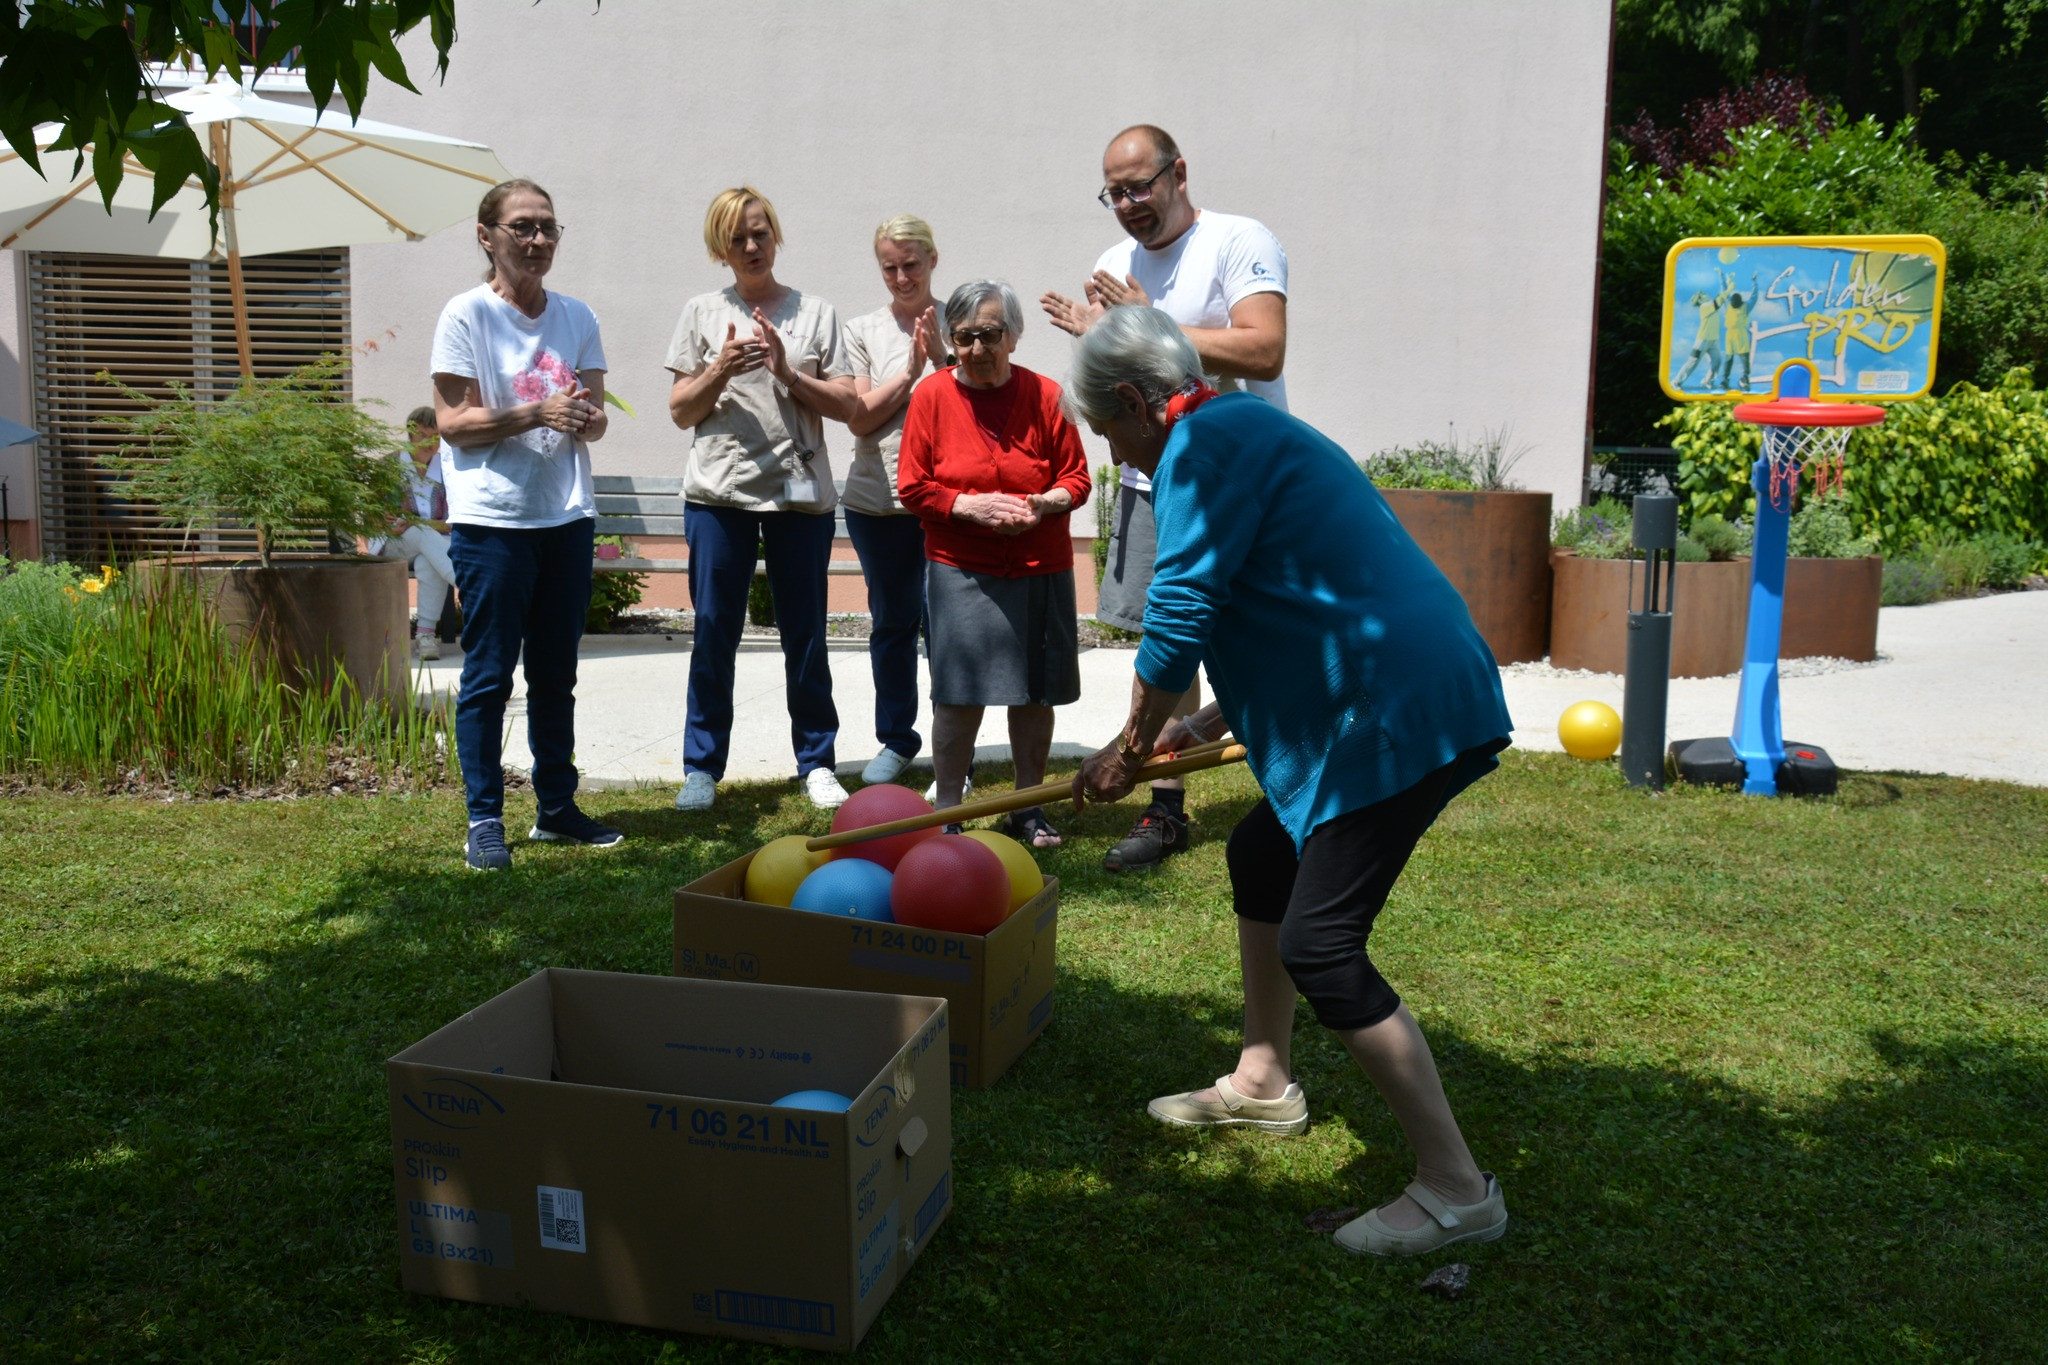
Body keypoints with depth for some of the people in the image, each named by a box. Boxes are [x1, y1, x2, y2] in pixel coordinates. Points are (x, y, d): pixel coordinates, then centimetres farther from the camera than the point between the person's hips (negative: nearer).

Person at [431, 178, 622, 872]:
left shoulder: (577, 317, 11)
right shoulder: (466, 315, -4)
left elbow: (594, 418, 9)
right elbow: (453, 423, -9)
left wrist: (587, 418, -15)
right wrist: (537, 413, -22)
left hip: (567, 517, 5)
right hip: (491, 521, -5)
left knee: (556, 675, 12)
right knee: (489, 674, -1)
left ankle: (557, 808, 22)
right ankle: (484, 819, 7)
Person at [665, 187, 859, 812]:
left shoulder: (816, 312, 10)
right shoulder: (702, 313, 10)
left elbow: (847, 405, 3)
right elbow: (681, 411, 7)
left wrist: (786, 371, -10)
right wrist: (720, 371, -10)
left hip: (801, 493, 0)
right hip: (719, 494, 0)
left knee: (805, 634, 4)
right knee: (714, 633, 0)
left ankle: (817, 762, 14)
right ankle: (701, 767, 10)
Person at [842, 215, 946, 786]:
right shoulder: (863, 330, 7)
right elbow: (859, 418, -2)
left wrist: (939, 356, -16)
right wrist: (910, 371, -11)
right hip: (878, 499, 2)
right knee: (892, 622, 13)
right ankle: (897, 738, 28)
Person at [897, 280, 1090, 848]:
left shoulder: (1044, 395, -1)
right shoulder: (932, 395, -2)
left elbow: (1077, 477, 3)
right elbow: (912, 486, -1)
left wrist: (1043, 503, -17)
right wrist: (971, 506, -16)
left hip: (1040, 570, 2)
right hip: (960, 571, -2)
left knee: (1035, 693, 8)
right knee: (959, 695, -5)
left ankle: (1028, 808, 23)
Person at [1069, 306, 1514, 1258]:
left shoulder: (1206, 445, -10)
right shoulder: (1247, 433, 22)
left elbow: (1180, 618, -15)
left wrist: (1128, 752, -1)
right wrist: (1207, 727, 24)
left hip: (1401, 715, -11)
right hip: (1399, 701, 11)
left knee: (1319, 945, -9)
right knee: (1261, 859, 22)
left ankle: (1456, 1189, -2)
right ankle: (1262, 1083, 37)